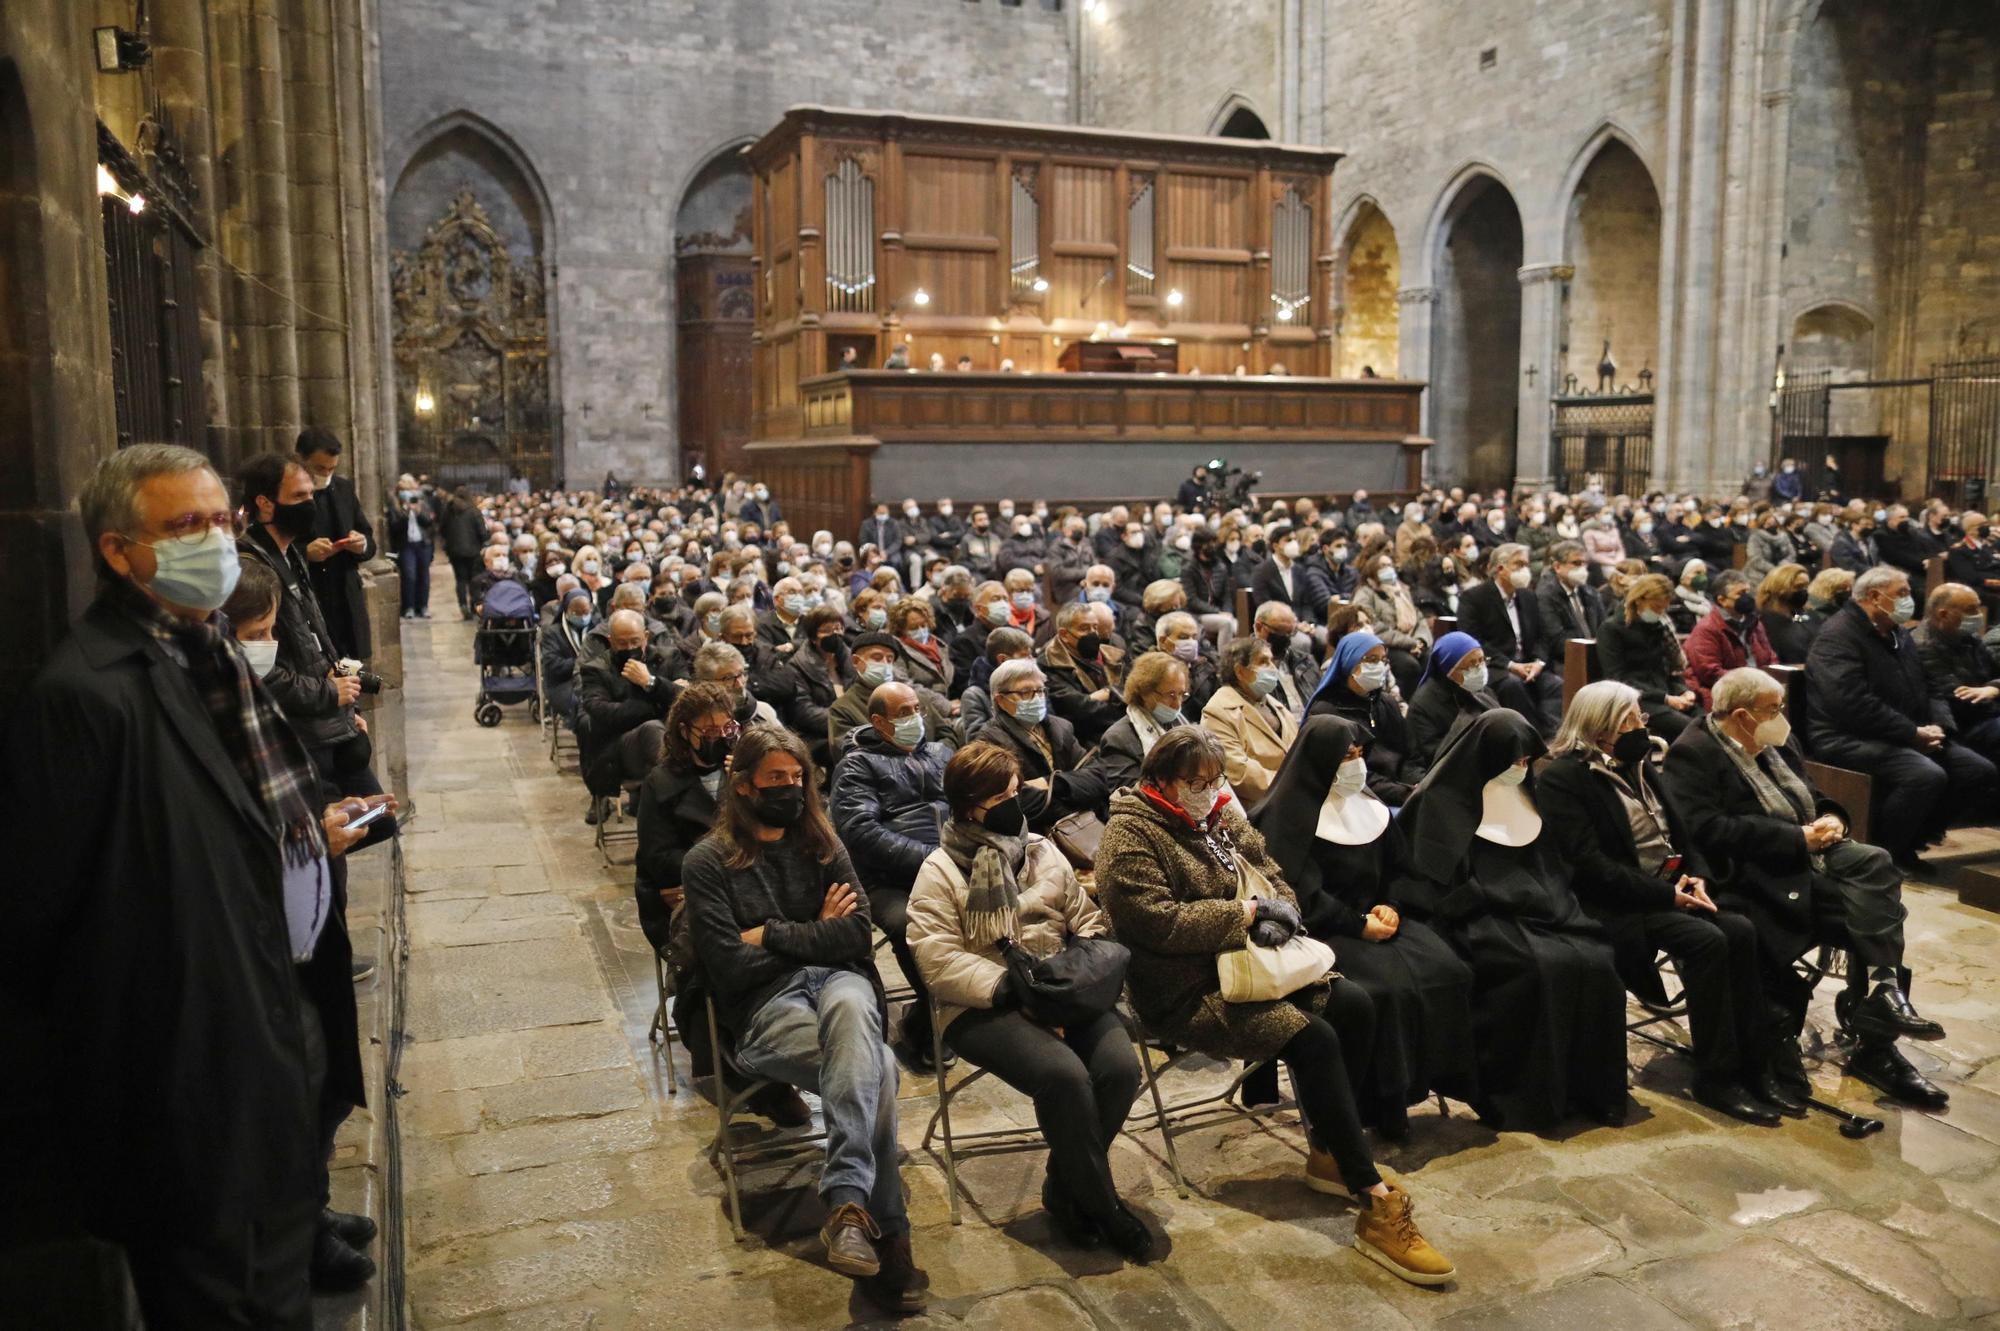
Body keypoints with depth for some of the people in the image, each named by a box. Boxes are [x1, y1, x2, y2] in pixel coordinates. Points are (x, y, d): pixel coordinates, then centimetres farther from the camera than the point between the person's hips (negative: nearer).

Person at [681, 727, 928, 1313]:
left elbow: (857, 936, 3)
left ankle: (848, 1202, -43)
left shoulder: (822, 845, 15)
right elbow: (730, 966, -8)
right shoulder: (709, 862, 2)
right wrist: (814, 934, 1)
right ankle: (885, 1231, -26)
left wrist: (773, 934, -4)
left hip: (839, 983, 3)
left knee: (851, 1006, -38)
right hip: (764, 1006, -3)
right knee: (875, 1066, -32)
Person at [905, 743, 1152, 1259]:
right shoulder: (940, 870, 0)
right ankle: (1102, 1206, -9)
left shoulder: (1043, 852, 16)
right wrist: (1012, 989, -19)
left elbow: (1088, 920, 19)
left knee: (1120, 1065, -22)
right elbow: (938, 957, -11)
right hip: (983, 1007, -5)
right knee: (1064, 1075, -31)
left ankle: (1065, 1191, 1)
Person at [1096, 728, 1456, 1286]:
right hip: (1187, 994, -8)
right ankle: (1375, 1206, -22)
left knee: (1354, 1004, -10)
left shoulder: (1219, 816, 14)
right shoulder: (1130, 837, -11)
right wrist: (1246, 912, -17)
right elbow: (1158, 921, -22)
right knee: (1313, 1039, -25)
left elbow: (1273, 876, 15)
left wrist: (1277, 914, -9)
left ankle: (1327, 1153, 3)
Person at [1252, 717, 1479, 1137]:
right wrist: (1359, 924, -16)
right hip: (1321, 930, -7)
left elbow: (1395, 869, 16)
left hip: (1374, 919, 7)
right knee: (1388, 987, -29)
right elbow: (1300, 893, -14)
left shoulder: (1369, 806, 14)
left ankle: (1440, 1072, -4)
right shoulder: (1289, 814, -8)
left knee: (1450, 973, -17)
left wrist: (1389, 907, -4)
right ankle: (1385, 1104, -16)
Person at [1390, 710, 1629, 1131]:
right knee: (1538, 968, -30)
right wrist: (1495, 897, -15)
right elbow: (1438, 880, -9)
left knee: (1595, 962, -18)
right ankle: (1522, 1095, -17)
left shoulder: (1525, 795, 14)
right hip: (1479, 922, -6)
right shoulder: (1444, 800, -6)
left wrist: (1553, 904, 7)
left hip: (1537, 914, 6)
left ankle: (1587, 1086, -4)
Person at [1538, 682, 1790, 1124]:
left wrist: (1696, 875, -4)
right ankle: (1715, 1078, -16)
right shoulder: (1562, 779, -10)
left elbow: (1678, 831, 18)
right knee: (1706, 940, -27)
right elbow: (1590, 864, -18)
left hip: (1669, 888, 7)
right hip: (1616, 904, -7)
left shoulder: (1637, 765, 16)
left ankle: (1753, 1069, -11)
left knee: (1740, 930, -18)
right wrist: (1666, 894, -19)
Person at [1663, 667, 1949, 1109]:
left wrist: (1830, 818, -1)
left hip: (1811, 854, 8)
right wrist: (1798, 839, -19)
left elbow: (1812, 798, 25)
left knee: (1875, 865, -21)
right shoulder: (1693, 754, -10)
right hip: (1761, 875, -8)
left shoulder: (1776, 743, 17)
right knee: (1870, 913, -25)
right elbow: (1708, 831, -21)